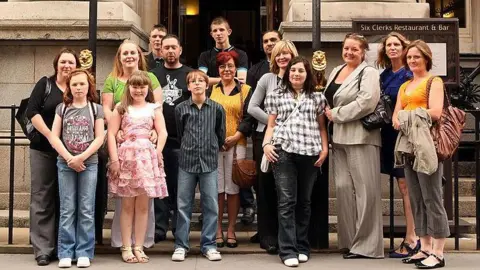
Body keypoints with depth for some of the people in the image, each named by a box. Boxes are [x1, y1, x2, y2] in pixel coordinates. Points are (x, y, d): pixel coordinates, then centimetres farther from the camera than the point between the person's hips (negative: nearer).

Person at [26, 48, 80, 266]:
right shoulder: (45, 84, 3)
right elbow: (32, 111, -5)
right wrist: (50, 136, -15)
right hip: (43, 149, -1)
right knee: (42, 198, -1)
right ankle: (43, 249, 3)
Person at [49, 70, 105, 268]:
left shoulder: (96, 109, 6)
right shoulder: (62, 108, 8)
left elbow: (99, 138, -1)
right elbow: (54, 137, 1)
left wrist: (81, 157, -12)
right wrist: (69, 158, -9)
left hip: (89, 163, -1)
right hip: (65, 163, 1)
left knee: (86, 210, 0)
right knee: (67, 209, 2)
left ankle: (84, 252, 5)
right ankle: (66, 253, 6)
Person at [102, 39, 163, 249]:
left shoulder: (150, 78, 11)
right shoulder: (111, 80, 11)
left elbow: (158, 107, 3)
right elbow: (106, 109, 3)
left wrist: (155, 130, -12)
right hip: (121, 141, 0)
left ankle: (145, 237, 10)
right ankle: (120, 238, 8)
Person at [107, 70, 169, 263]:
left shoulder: (154, 108, 10)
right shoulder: (121, 108, 9)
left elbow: (162, 133, 2)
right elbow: (111, 134, 2)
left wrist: (157, 153, -11)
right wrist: (114, 159, -8)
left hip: (147, 157, 1)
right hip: (126, 157, -1)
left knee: (142, 205, 4)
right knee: (127, 205, 3)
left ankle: (139, 247, 11)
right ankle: (126, 247, 8)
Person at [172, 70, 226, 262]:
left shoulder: (217, 109, 2)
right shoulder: (181, 108, 3)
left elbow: (221, 136, 11)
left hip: (210, 162, 0)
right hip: (187, 161, 0)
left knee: (211, 205, 3)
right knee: (183, 205, 3)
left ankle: (208, 245, 13)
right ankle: (181, 245, 11)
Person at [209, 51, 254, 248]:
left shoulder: (245, 90, 9)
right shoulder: (210, 89, 12)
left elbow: (249, 118, 2)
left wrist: (235, 137, -10)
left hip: (236, 144, 0)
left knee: (233, 188, 1)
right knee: (216, 188, 0)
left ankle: (231, 231, 11)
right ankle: (217, 230, 8)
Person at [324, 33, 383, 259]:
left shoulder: (368, 73, -5)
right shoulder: (336, 71, 19)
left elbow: (366, 102, -19)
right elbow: (327, 99, 27)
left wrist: (336, 114, -13)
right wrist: (328, 114, 7)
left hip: (360, 137, -7)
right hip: (339, 138, 8)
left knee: (364, 189, -5)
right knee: (343, 187, 7)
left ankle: (365, 243, 1)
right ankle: (349, 239, 16)